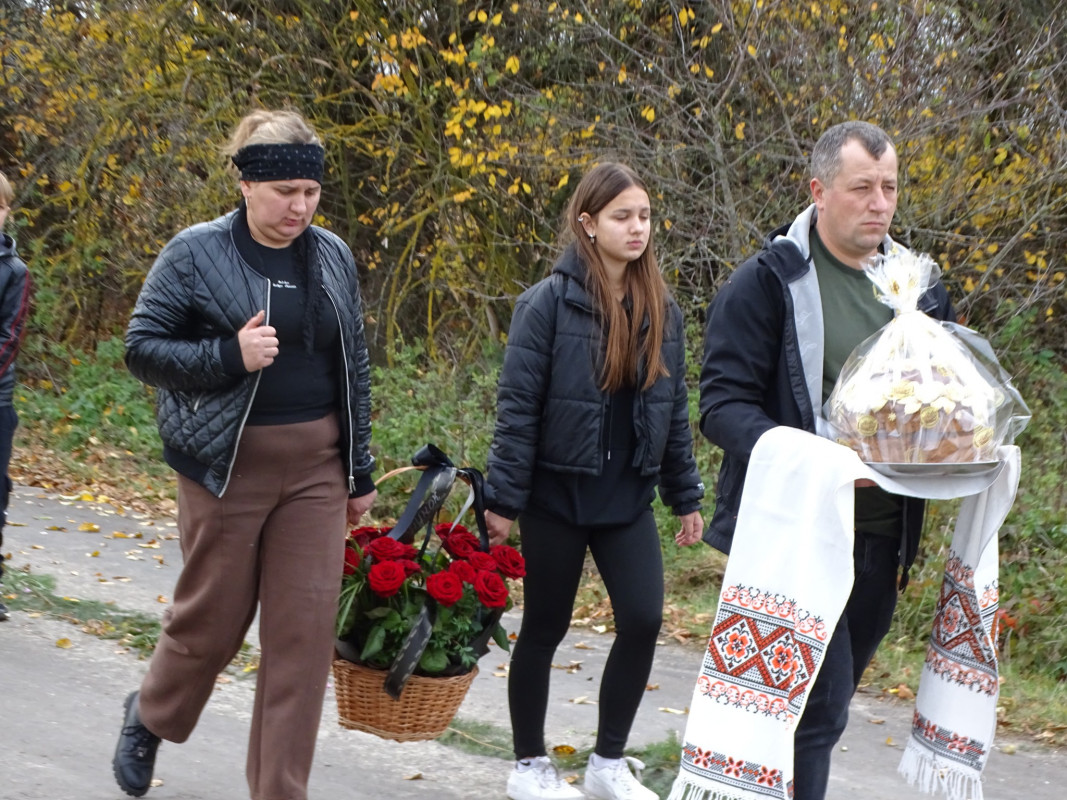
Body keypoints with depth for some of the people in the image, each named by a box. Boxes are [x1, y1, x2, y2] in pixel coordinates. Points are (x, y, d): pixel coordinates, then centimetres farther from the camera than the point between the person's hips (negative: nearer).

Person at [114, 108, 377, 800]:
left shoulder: (333, 257, 7)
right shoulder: (197, 253, -7)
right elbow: (143, 348, -7)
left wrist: (360, 473, 14)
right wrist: (229, 356, -22)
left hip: (315, 469, 4)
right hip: (228, 465, -4)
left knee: (305, 628, 0)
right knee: (213, 618, 7)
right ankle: (151, 717, 38)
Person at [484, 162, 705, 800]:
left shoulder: (662, 311, 6)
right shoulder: (550, 302, -10)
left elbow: (675, 411, 12)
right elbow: (517, 406, -10)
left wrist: (686, 497, 11)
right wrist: (503, 499, -12)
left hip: (629, 497, 4)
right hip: (558, 492, -4)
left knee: (644, 619, -5)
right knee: (546, 628, 7)